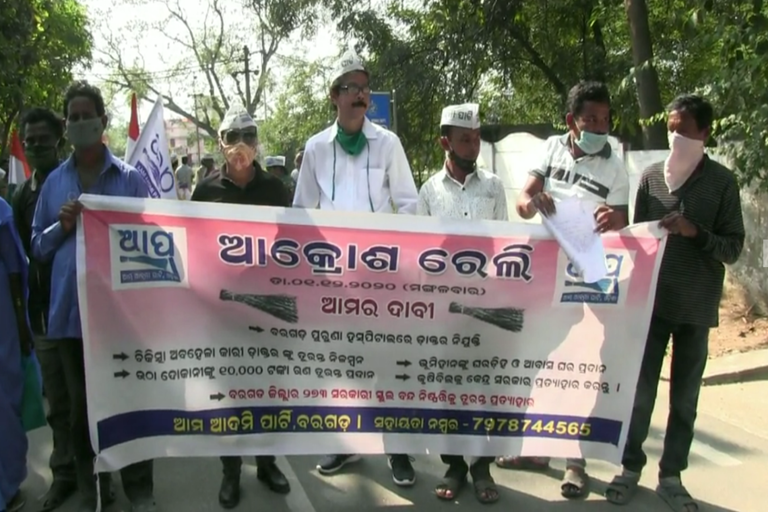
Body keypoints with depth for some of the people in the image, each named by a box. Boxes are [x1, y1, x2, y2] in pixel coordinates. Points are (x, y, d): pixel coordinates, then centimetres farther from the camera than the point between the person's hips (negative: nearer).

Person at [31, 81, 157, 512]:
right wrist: (62, 226, -6)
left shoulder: (131, 178, 1)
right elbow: (38, 246, 12)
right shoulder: (54, 181, 10)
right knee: (81, 402, 13)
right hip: (71, 307, 3)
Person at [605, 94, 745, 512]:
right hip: (651, 301, 1)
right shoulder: (651, 176, 3)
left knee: (685, 397, 8)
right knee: (640, 391, 5)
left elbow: (733, 248, -1)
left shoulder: (722, 181, 0)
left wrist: (696, 232, -19)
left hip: (696, 307, 0)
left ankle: (671, 477, 21)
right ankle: (631, 469, 20)